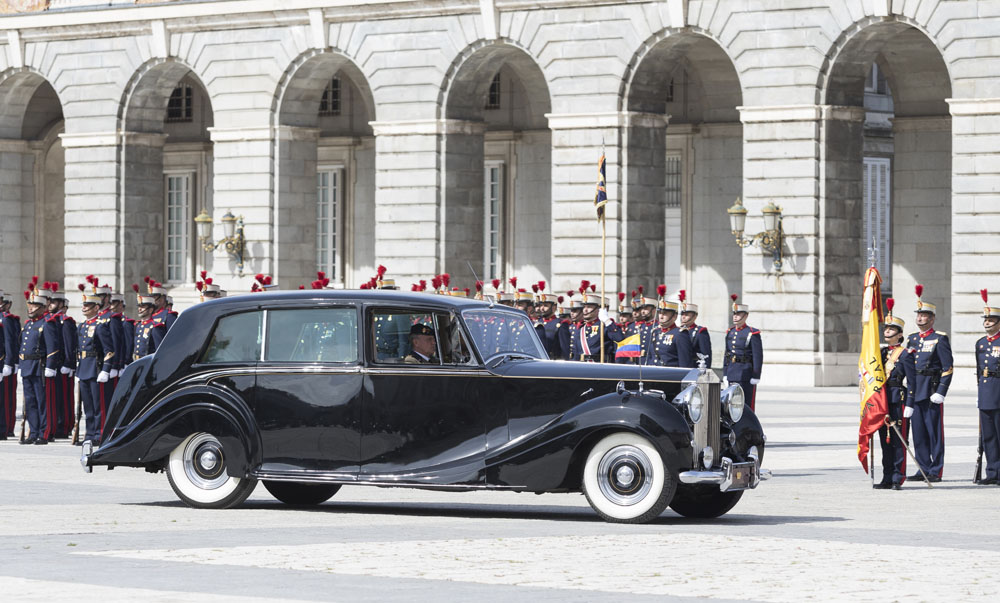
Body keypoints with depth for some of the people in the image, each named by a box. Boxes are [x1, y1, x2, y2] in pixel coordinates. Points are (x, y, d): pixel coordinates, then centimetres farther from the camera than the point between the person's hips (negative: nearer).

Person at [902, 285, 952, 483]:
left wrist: (941, 392, -15)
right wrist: (909, 397, 13)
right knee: (918, 431, 7)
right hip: (914, 391, 6)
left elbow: (948, 368, -7)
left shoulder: (940, 339, -3)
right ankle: (924, 469, 13)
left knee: (934, 431, -3)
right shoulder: (912, 340, 16)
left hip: (932, 390, -6)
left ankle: (936, 471, 0)